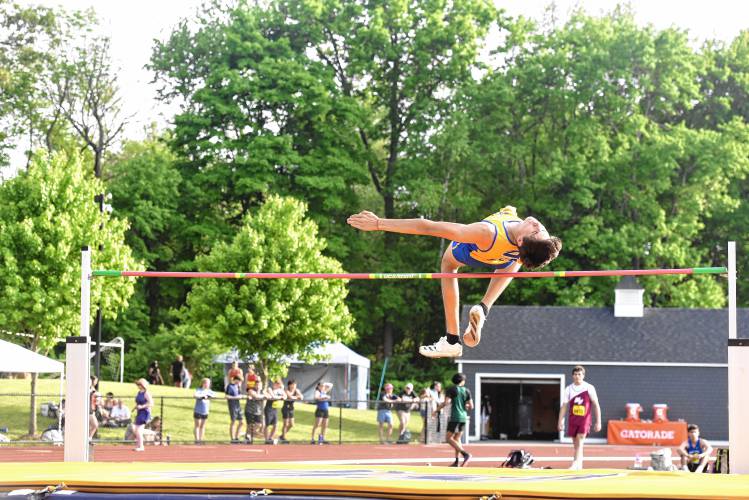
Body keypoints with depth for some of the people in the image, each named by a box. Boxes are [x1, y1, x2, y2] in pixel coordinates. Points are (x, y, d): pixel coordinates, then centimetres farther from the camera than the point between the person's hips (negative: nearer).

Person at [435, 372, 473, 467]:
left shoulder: (451, 389, -5)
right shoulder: (466, 391, 7)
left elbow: (446, 402, -15)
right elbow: (471, 406, 5)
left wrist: (437, 410, -5)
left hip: (454, 417, -6)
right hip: (463, 417, 6)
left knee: (449, 439, -4)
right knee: (457, 438, 16)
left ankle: (465, 454, -20)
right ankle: (456, 461, 12)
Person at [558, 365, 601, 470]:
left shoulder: (589, 388, -2)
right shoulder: (569, 389, 5)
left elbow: (596, 405, 0)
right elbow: (564, 406, 7)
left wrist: (598, 422, -3)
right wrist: (560, 422, 1)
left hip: (585, 418, -4)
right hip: (572, 419, 4)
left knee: (580, 441, -18)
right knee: (576, 443, 9)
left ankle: (575, 464, -26)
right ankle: (580, 465, 20)